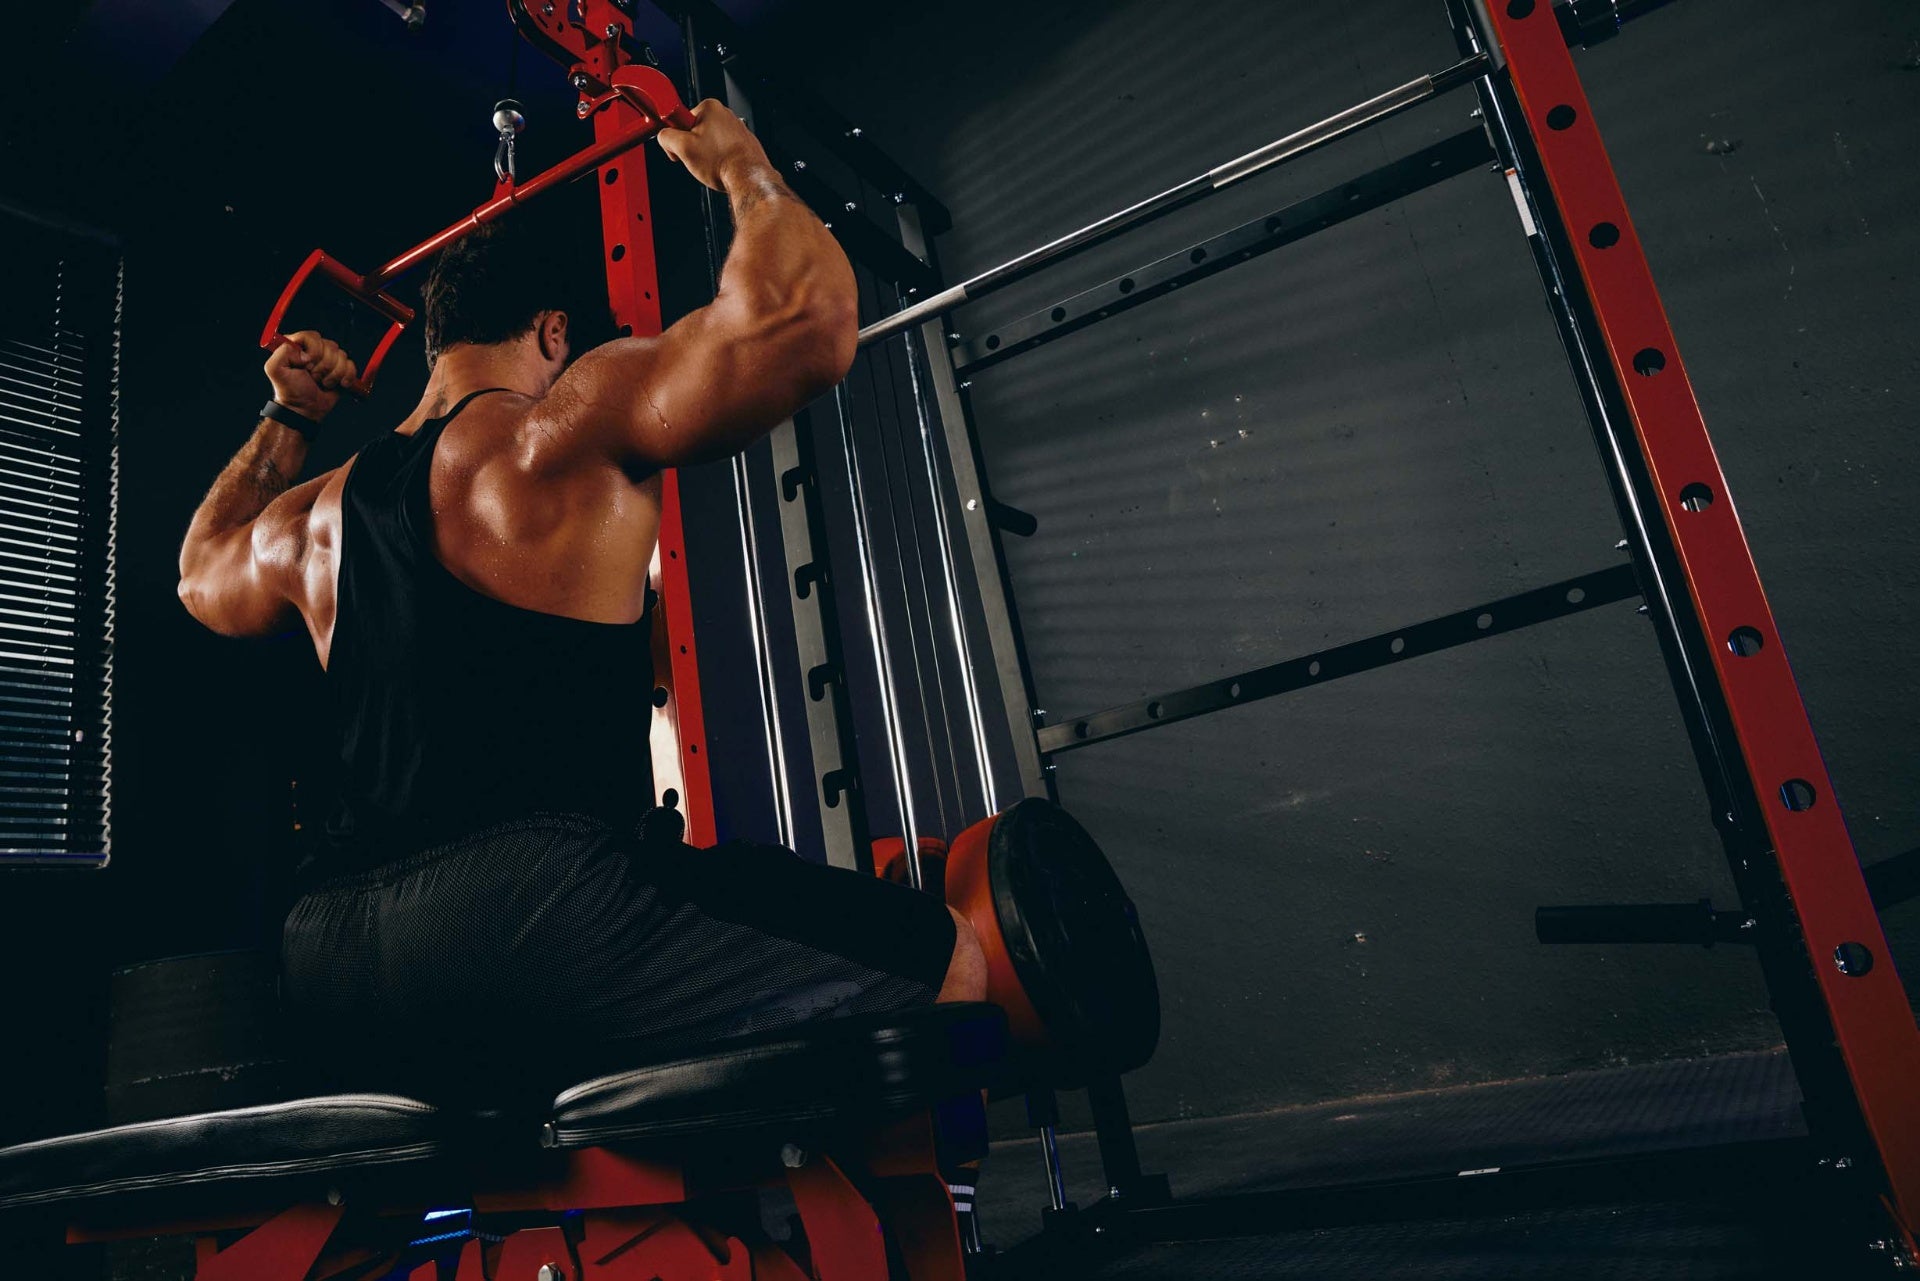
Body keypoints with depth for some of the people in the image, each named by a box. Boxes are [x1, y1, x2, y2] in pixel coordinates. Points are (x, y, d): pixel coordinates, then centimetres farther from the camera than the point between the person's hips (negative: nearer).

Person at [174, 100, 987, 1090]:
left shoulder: (313, 514, 20)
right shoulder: (570, 429, -1)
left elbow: (204, 572, 44)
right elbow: (800, 322, -13)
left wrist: (285, 420, 51)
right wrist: (740, 165, 6)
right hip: (529, 895, -8)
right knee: (943, 963, -4)